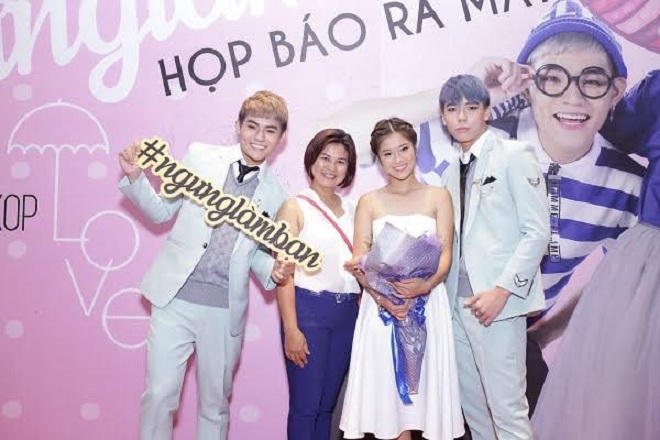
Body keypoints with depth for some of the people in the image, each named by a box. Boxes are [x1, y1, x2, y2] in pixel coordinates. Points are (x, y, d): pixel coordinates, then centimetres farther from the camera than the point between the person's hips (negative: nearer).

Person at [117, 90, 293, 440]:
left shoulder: (275, 194, 7)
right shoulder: (201, 156, 3)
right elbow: (162, 211, 8)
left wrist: (273, 270, -5)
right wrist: (135, 177, -8)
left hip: (225, 309, 2)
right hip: (176, 297, -1)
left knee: (215, 403, 14)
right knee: (159, 394, -2)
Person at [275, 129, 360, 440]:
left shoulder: (351, 210, 12)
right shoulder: (295, 208, -2)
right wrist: (291, 329, -14)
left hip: (348, 312, 5)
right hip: (308, 308, -5)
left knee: (327, 404, 14)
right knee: (305, 405, 1)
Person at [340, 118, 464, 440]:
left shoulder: (437, 197, 7)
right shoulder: (369, 202, 8)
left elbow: (445, 256, -1)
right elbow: (359, 262, 0)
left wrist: (424, 285, -21)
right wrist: (382, 298, -18)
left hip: (427, 302, 0)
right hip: (381, 304, 0)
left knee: (425, 382, 2)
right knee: (388, 387, 1)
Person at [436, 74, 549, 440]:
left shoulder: (514, 155, -2)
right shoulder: (452, 171, 17)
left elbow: (537, 232, -9)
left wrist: (501, 290, -15)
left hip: (497, 300, -6)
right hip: (458, 300, 6)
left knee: (506, 406, -6)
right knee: (471, 403, 11)